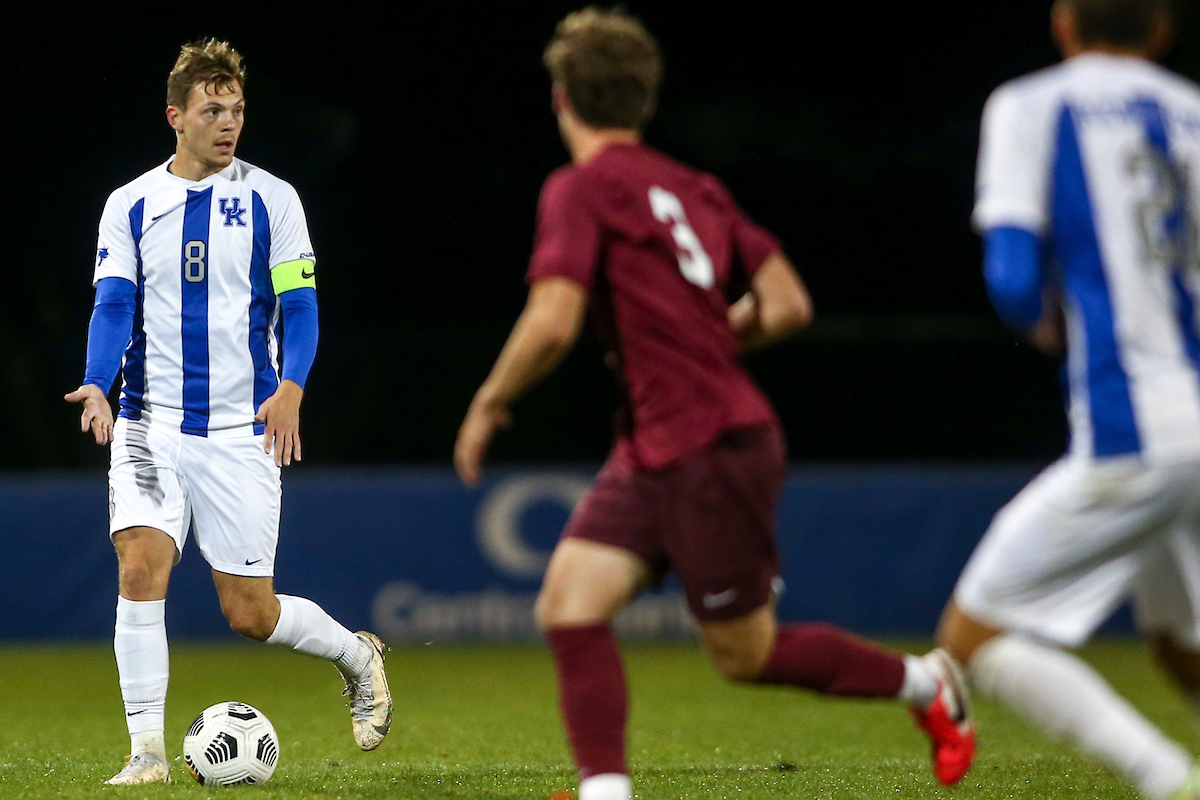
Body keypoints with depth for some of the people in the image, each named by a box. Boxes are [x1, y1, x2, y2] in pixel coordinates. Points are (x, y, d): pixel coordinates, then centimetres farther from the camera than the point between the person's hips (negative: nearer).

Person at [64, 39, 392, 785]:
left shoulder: (270, 199, 1)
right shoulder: (130, 205, 6)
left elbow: (298, 304, -1)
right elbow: (114, 304, 0)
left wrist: (290, 388, -19)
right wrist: (98, 386, -20)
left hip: (242, 429, -1)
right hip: (151, 426, 1)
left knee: (251, 613, 0)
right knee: (140, 565, -18)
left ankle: (357, 655, 31)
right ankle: (147, 751, -12)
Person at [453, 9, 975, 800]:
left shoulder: (582, 189, -12)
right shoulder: (695, 188, 11)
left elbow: (553, 324, -22)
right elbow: (787, 305, 10)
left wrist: (489, 404, -6)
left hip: (712, 453, -8)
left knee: (747, 655, 6)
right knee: (569, 602, -2)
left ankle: (925, 682, 22)